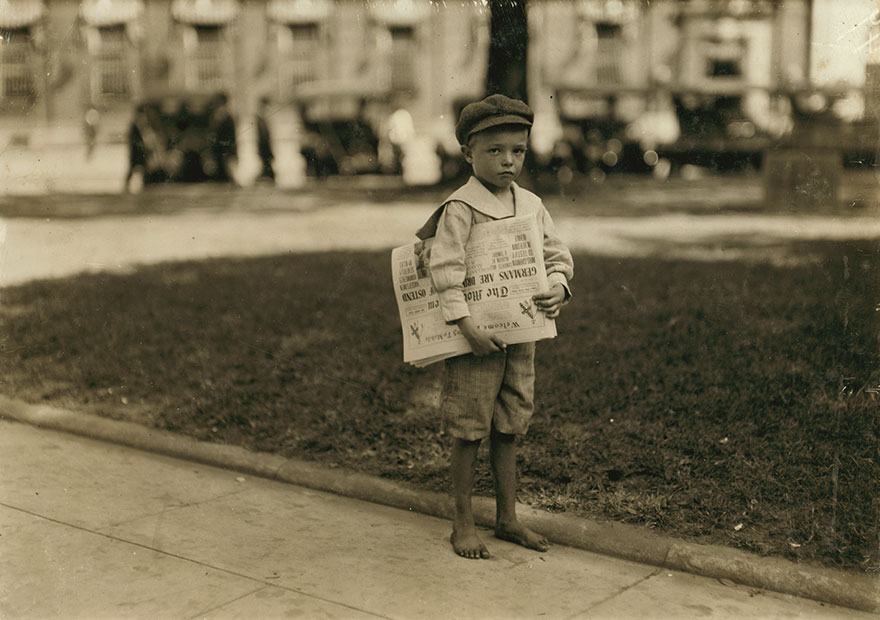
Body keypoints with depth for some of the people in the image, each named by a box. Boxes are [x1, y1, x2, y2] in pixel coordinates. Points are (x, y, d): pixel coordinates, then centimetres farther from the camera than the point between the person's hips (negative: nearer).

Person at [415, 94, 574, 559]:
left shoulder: (531, 205, 7)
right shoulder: (461, 207, -13)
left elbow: (557, 255, 12)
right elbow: (445, 269, -18)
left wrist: (558, 286, -10)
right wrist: (467, 325, -24)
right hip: (475, 337, -6)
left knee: (509, 429, 15)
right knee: (469, 432, 3)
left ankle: (507, 518, 27)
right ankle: (463, 523, 17)